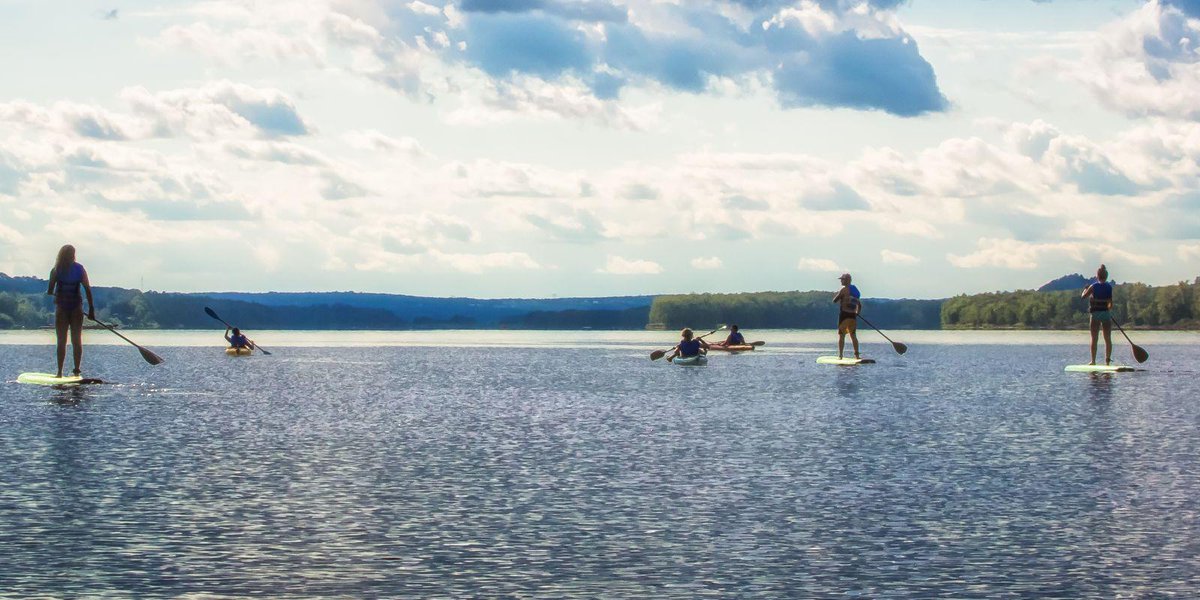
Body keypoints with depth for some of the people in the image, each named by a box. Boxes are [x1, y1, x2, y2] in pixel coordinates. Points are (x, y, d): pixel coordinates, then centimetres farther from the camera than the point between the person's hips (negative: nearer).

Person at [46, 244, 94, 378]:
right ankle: (77, 370, 3)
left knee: (61, 341, 3)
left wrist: (49, 292, 17)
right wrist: (91, 308, -3)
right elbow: (87, 289, -4)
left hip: (61, 308, -1)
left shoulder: (56, 270, -5)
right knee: (77, 340, 6)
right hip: (76, 307, 1)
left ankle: (60, 372, 1)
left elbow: (50, 291, -7)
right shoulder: (80, 269, 0)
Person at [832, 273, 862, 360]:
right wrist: (857, 313, 28)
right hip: (853, 316, 7)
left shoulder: (844, 289, -9)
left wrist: (836, 295, 11)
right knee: (853, 335, 13)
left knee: (841, 335, -2)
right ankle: (857, 355, 10)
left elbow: (834, 300, -7)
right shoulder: (855, 290, 15)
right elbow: (859, 305, 19)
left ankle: (840, 355, -7)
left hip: (844, 314, -7)